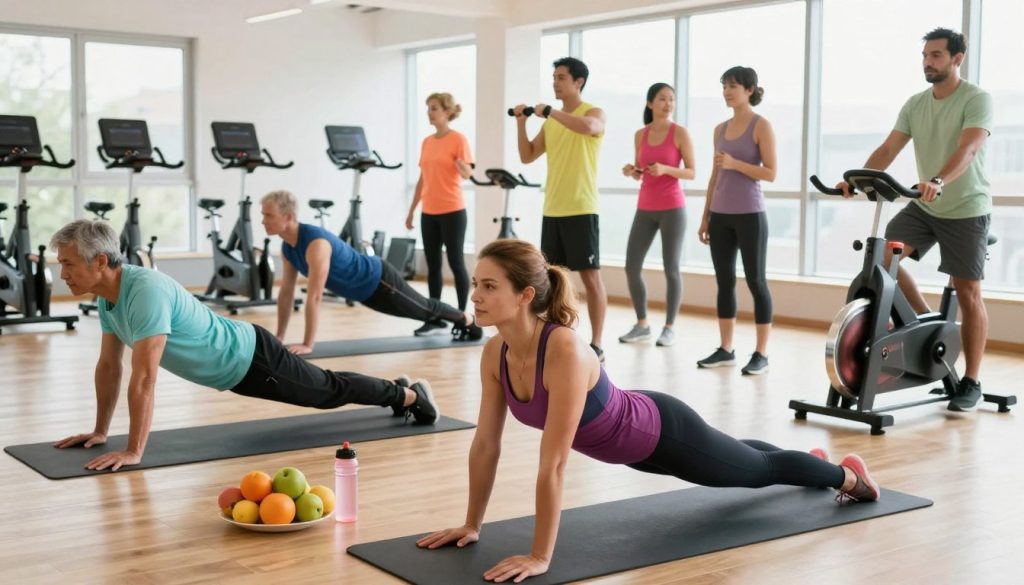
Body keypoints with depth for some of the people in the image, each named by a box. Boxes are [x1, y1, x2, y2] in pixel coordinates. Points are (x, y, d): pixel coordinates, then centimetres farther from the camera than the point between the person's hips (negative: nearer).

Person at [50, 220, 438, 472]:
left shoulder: (147, 292, -38)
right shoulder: (109, 296, -7)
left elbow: (144, 379, -40)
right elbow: (108, 365, 3)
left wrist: (133, 452, -38)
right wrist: (100, 431, 4)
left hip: (251, 359, -8)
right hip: (233, 366, 8)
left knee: (331, 391, 13)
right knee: (324, 391, 27)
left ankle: (409, 396, 35)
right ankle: (398, 392, 48)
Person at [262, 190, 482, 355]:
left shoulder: (316, 244, -39)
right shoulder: (287, 246, -11)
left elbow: (315, 297, -41)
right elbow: (286, 291, -2)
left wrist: (307, 344, -39)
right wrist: (279, 337, -3)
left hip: (379, 281, -7)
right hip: (363, 290, 8)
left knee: (425, 308, 20)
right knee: (422, 310, 30)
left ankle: (467, 320, 47)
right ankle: (461, 320, 55)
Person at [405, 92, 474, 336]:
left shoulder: (458, 139, -8)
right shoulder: (427, 142, 12)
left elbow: (467, 173, -15)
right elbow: (422, 179, 16)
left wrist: (461, 166, -38)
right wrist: (411, 210, 15)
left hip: (452, 211, -7)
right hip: (429, 212, 7)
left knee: (456, 263, -1)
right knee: (433, 265, 7)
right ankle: (435, 319, 12)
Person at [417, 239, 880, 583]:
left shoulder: (565, 352, -43)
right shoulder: (496, 353, -20)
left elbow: (552, 465, -42)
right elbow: (485, 445, -11)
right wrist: (472, 525, -7)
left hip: (664, 433, -7)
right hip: (630, 440, 7)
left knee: (759, 469, 22)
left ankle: (846, 474, 52)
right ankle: (819, 462, 65)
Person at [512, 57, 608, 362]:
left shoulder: (594, 113, -5)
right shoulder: (551, 121, 14)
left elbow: (587, 126, -30)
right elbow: (527, 156, 14)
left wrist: (548, 111, -23)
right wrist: (522, 123, 2)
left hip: (581, 209, -7)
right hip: (552, 209, 7)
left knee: (590, 275, -3)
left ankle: (596, 345, 0)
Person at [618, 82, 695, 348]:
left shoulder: (680, 133, -5)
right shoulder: (640, 135, 8)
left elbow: (692, 172, -6)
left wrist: (665, 169, -22)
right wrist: (631, 171, -7)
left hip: (672, 208, -5)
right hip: (645, 209, 5)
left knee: (671, 269, -2)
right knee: (631, 267, 1)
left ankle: (669, 327, 10)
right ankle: (642, 325, 14)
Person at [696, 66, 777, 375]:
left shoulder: (762, 126, -4)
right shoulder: (720, 129, 13)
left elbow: (771, 173, -10)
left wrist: (735, 163, -20)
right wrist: (706, 217, 14)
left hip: (750, 215, -6)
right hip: (721, 215, 6)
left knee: (755, 281, -2)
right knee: (724, 281, 7)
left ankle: (761, 354, 1)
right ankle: (725, 349, 14)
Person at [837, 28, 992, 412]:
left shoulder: (977, 99, -13)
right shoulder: (915, 104, 4)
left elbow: (967, 150, -29)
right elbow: (887, 150, -2)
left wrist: (937, 181, -47)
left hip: (966, 209, -5)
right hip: (923, 206, 5)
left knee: (968, 294, -2)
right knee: (883, 256, -14)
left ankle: (971, 383, 7)